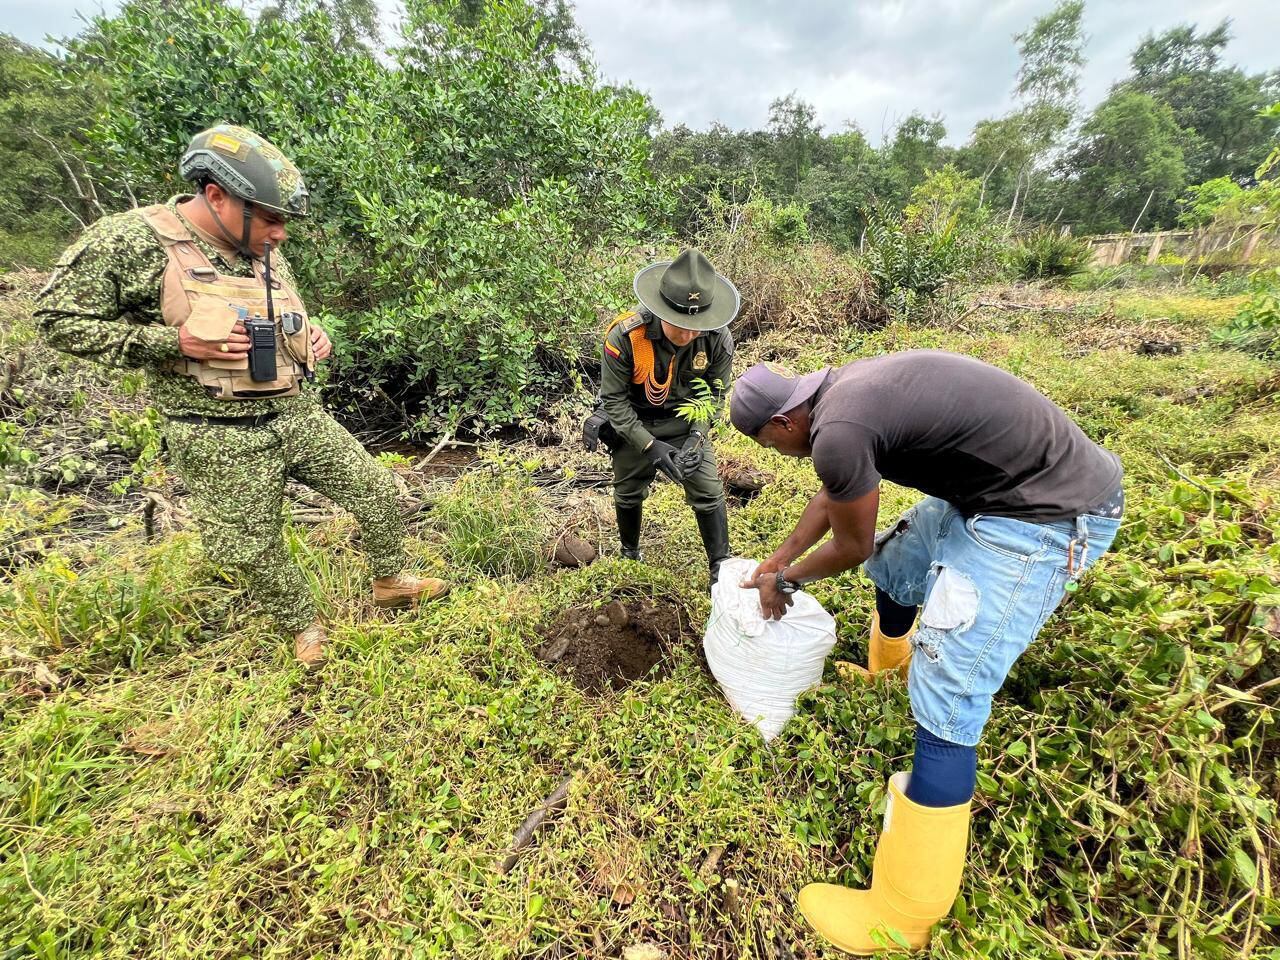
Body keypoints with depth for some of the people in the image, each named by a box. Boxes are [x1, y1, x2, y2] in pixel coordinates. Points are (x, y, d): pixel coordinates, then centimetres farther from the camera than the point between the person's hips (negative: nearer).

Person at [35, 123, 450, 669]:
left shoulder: (267, 254, 7)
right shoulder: (132, 240, -11)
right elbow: (58, 318, -6)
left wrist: (313, 339, 1)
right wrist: (171, 342, -19)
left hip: (297, 414, 5)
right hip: (221, 437, -5)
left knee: (378, 492, 8)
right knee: (254, 549, 8)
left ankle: (390, 584, 30)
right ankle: (304, 630, 32)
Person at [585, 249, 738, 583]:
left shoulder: (718, 339, -23)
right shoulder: (624, 336, -30)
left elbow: (714, 394, -7)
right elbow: (614, 400, -21)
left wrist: (697, 438, -22)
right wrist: (651, 446, -27)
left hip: (685, 421, 1)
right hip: (634, 423, -1)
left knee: (709, 493, -5)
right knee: (628, 493, 14)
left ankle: (721, 568, 14)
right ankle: (630, 555, 42)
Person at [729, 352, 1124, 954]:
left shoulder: (837, 431, -25)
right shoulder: (840, 389, 5)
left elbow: (852, 546, -8)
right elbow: (829, 498, 17)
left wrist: (786, 582, 10)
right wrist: (774, 563, 23)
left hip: (1048, 518, -10)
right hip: (989, 486, 10)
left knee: (943, 707, -7)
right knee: (894, 567, 26)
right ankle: (888, 677, 58)